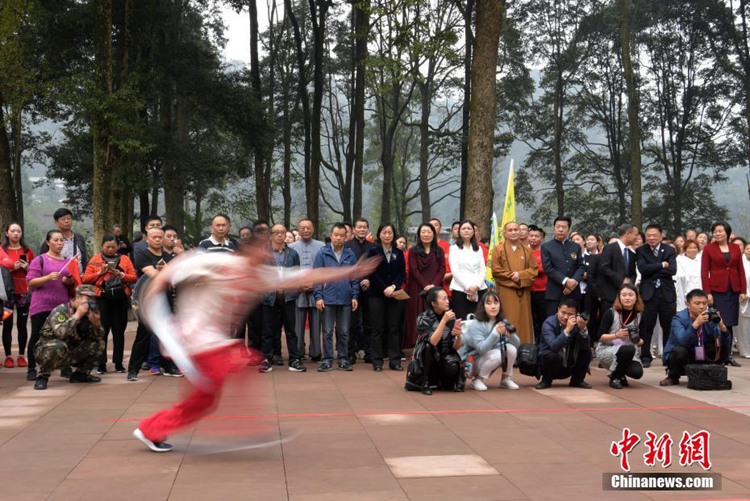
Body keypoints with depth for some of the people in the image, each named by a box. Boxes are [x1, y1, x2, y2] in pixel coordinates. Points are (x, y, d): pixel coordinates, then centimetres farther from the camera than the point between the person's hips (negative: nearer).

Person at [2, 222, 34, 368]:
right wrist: (10, 267, -13)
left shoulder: (28, 250, 9)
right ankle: (8, 356, 3)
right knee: (7, 324, -1)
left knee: (22, 324, 3)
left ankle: (21, 356, 8)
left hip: (24, 291, 1)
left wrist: (27, 267, -7)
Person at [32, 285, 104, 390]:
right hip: (47, 352, -6)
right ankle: (43, 376, -15)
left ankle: (80, 373, 7)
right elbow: (60, 333, -39)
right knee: (59, 346, -39)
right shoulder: (60, 311, -20)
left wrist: (96, 323, -27)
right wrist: (77, 315, -34)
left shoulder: (89, 314, -1)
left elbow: (98, 337, -9)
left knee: (99, 344, -7)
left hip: (71, 355, 6)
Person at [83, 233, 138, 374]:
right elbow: (86, 279, 1)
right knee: (102, 332, 0)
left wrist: (120, 274, -11)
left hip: (120, 299, 1)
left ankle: (118, 363, 11)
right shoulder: (95, 260, 8)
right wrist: (100, 273, -12)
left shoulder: (125, 259, 12)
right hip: (102, 299, -1)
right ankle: (101, 364, 5)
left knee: (119, 331, 4)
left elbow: (134, 278, 4)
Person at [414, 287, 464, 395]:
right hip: (426, 360, -2)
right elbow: (432, 342, -32)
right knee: (428, 345, -33)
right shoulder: (423, 318, -17)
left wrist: (458, 336, -28)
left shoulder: (451, 318, -5)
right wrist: (444, 321, -35)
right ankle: (426, 383, -18)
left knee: (453, 368, -30)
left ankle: (442, 381, 5)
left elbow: (455, 347, -7)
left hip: (445, 357, 2)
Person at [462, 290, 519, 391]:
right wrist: (495, 332, -43)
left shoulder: (502, 322, -4)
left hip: (490, 358, 6)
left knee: (511, 348, -18)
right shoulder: (475, 325, -22)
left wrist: (510, 335, -31)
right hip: (471, 361, -6)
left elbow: (516, 344, -9)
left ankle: (506, 379, 1)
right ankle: (477, 380, -13)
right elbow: (481, 349, -33)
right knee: (496, 354, -32)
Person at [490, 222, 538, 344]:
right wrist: (511, 276, -12)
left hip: (523, 292, 4)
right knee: (508, 323, -7)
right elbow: (496, 271, -5)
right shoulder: (499, 249, 4)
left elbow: (534, 270, 6)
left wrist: (520, 275, -10)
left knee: (523, 321, 3)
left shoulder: (527, 250, 14)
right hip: (506, 291, -4)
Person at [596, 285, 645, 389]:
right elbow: (601, 337, -11)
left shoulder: (639, 315, 1)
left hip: (628, 353, 4)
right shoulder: (610, 313, -12)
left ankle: (620, 374, 12)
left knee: (637, 372, -24)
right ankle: (615, 378, -11)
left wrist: (639, 341, -13)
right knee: (629, 350, -35)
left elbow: (639, 341, 11)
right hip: (606, 349, -4)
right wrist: (616, 335, -28)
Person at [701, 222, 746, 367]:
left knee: (729, 324, 5)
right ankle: (719, 356, 1)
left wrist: (743, 290, 3)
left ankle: (727, 355, 12)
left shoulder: (735, 248, 10)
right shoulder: (708, 248, 1)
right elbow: (704, 272, -2)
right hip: (717, 291, -3)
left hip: (733, 291, 3)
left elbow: (741, 271, 10)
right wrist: (707, 293, -10)